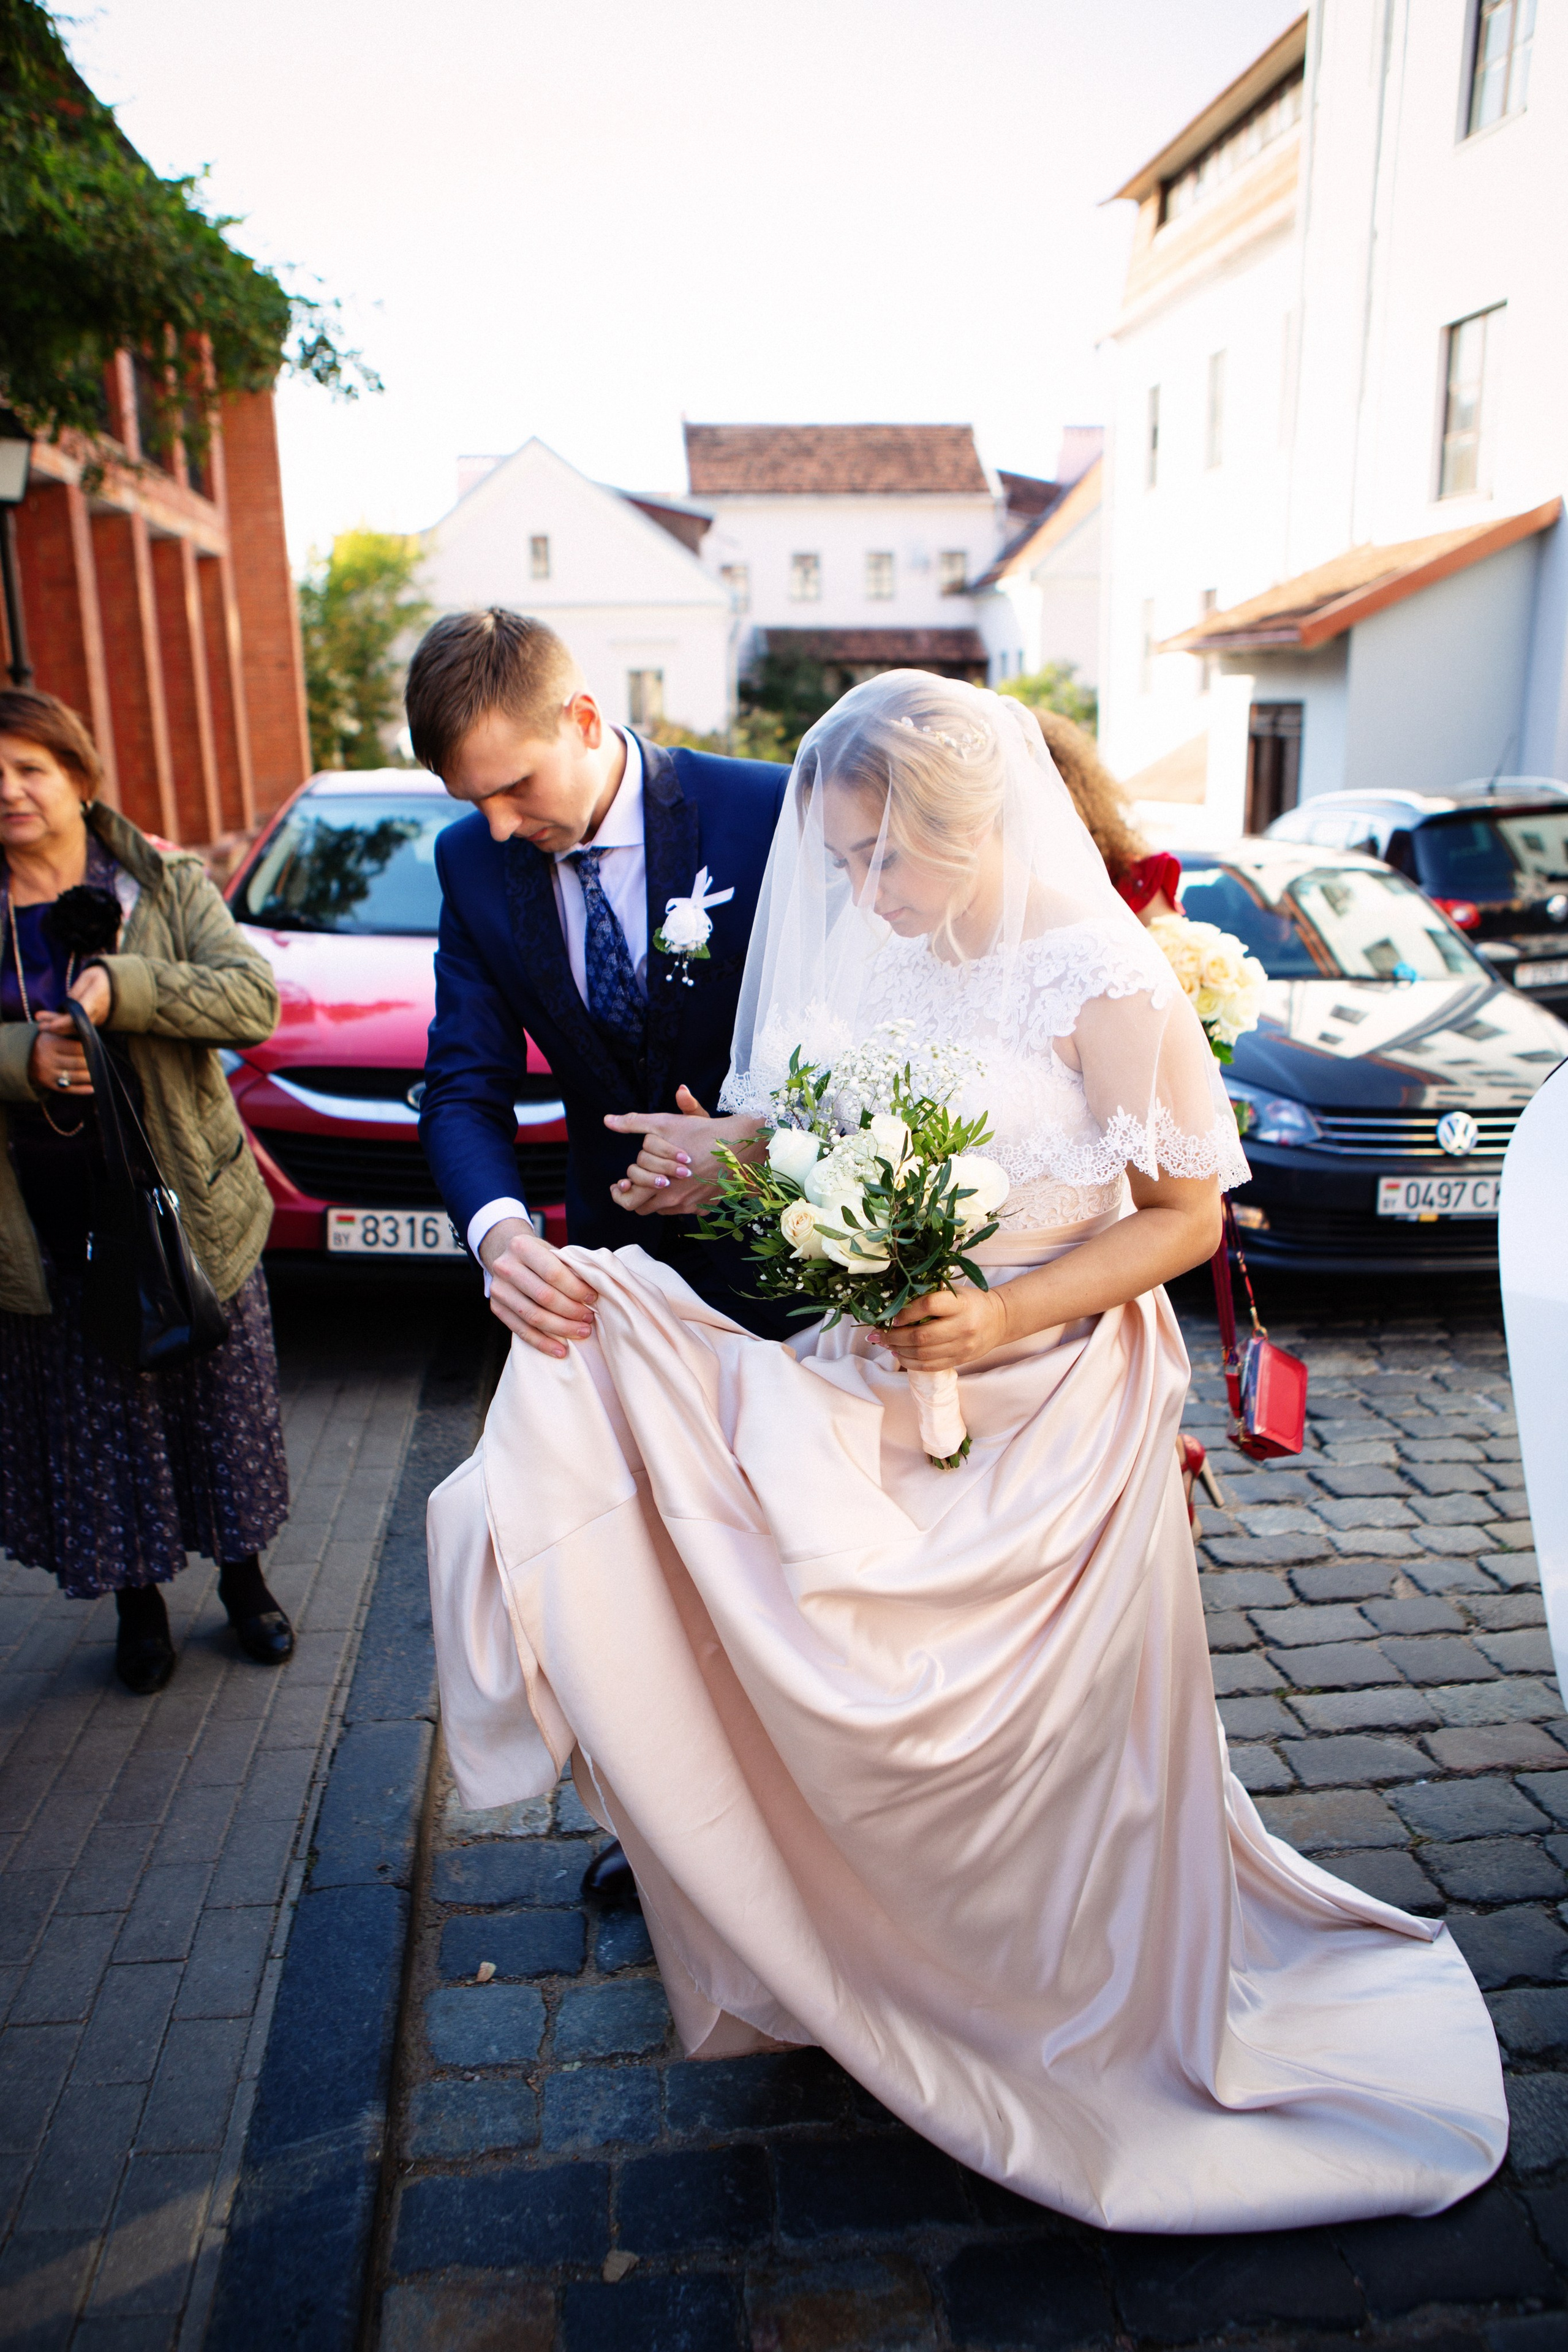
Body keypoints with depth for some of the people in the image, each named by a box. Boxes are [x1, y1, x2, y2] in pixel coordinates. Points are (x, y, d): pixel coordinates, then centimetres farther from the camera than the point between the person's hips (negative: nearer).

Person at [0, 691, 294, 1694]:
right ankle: (137, 1601, 33)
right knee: (95, 1418, 12)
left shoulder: (169, 886, -1)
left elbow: (255, 999, -14)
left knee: (220, 1397, 12)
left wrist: (122, 989, -26)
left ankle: (244, 1578, 34)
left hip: (187, 1203, -1)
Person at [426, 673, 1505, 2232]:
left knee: (1046, 1732, 10)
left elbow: (1186, 1217, -12)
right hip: (867, 1382, 5)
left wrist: (1007, 1317, -25)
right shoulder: (865, 953, -1)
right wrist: (723, 1160, -14)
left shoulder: (1104, 981, -16)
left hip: (1046, 1408, -4)